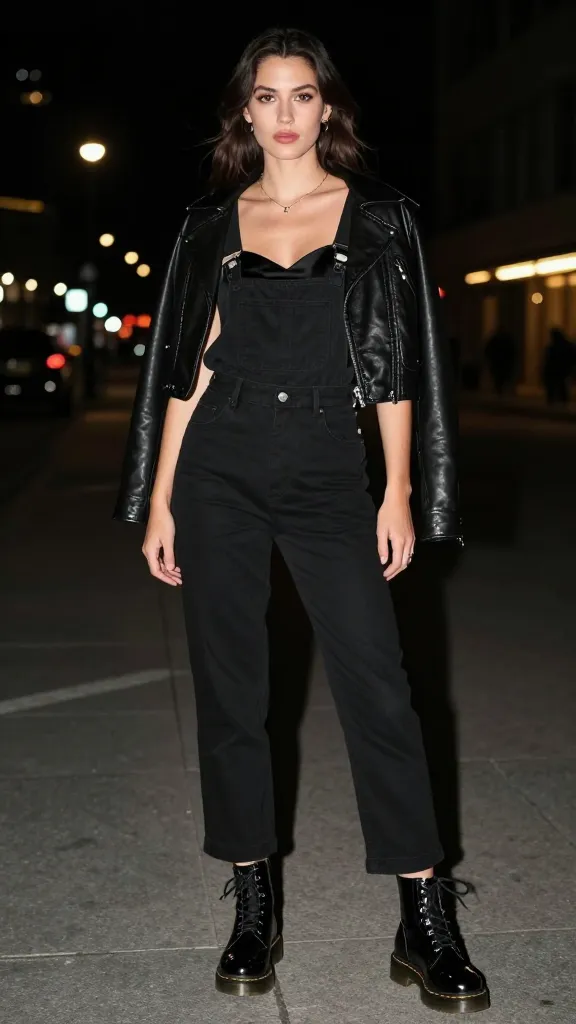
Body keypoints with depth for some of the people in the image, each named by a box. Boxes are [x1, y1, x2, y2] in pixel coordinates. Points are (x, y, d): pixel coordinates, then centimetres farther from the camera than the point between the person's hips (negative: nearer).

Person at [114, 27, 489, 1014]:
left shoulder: (376, 216, 6)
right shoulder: (212, 223, 10)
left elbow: (397, 360, 3)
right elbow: (188, 364, 8)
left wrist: (399, 493, -4)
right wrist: (160, 500, 3)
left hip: (326, 470, -1)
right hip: (220, 466, 2)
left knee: (377, 683, -7)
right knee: (229, 686, 4)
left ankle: (426, 923, 3)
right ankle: (253, 909, 18)